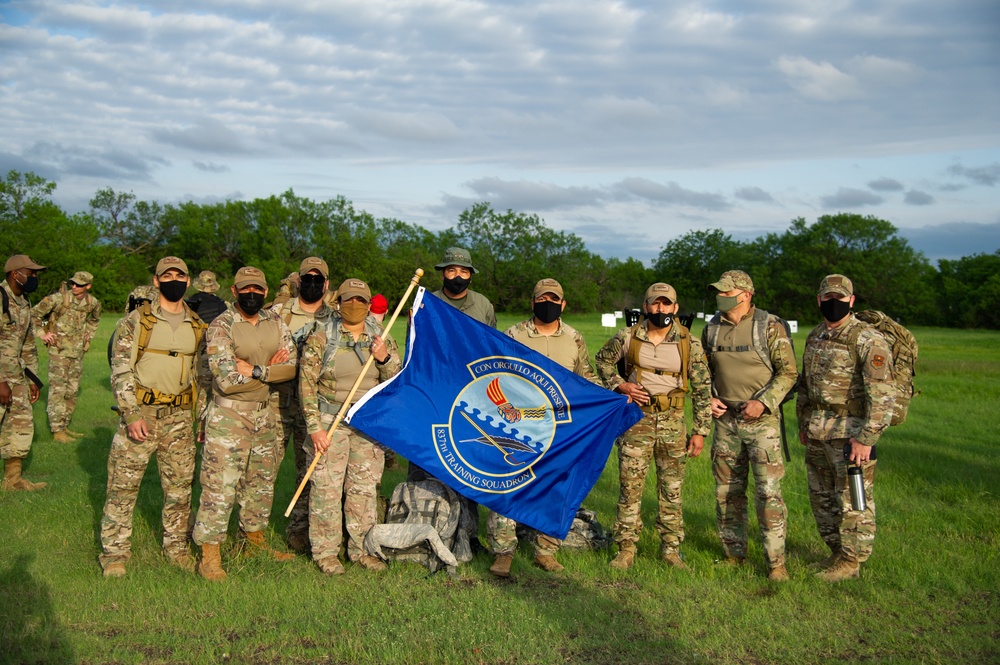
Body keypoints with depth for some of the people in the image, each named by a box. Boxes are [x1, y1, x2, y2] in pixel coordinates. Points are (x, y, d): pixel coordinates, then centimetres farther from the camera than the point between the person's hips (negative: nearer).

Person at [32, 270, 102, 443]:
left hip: (77, 352, 6)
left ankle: (64, 427, 22)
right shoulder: (58, 298, -14)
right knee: (58, 391, -7)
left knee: (72, 392, 12)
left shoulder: (93, 303, 2)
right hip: (59, 351, -6)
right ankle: (57, 431, -3)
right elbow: (34, 313, -6)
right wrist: (42, 334, -8)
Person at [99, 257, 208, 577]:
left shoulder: (198, 326, 9)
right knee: (123, 484, 0)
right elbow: (121, 370, -7)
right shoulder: (136, 320, -3)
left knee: (180, 487, 9)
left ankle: (176, 547, 23)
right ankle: (114, 551, 12)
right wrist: (132, 414, -16)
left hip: (180, 417, 4)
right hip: (140, 412, -3)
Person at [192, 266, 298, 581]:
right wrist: (270, 369, -13)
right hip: (228, 416, -6)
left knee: (262, 481, 17)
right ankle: (209, 555, 4)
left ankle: (255, 537, 35)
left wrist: (254, 371, -16)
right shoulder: (221, 327, -13)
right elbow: (227, 381, -21)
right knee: (220, 485, -5)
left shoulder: (275, 323, 5)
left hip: (264, 415, 6)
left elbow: (291, 367, -4)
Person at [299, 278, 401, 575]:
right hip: (330, 421, -3)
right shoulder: (321, 338, -5)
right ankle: (326, 551, 13)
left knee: (365, 488, 9)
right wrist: (315, 427, -12)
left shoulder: (382, 339, 6)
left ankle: (361, 549, 21)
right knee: (327, 487, -1)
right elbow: (307, 384, -6)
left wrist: (384, 359, -14)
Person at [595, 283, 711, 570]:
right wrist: (620, 385, -3)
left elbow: (702, 388, 2)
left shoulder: (689, 343, -3)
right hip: (636, 418, 0)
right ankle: (626, 549, 10)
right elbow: (602, 360, 14)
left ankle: (671, 548, 20)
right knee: (630, 485, 0)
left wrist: (701, 431, 0)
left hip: (673, 420, 1)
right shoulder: (627, 337, -4)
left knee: (672, 488, 8)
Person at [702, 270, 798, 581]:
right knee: (727, 491, 11)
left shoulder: (769, 326, -7)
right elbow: (704, 369, 19)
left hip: (761, 420, -5)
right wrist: (707, 397, 2)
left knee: (768, 491, -7)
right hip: (725, 420, 5)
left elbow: (788, 372, -6)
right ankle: (734, 553, 24)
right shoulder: (712, 328, 7)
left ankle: (775, 560, 3)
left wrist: (763, 402, -17)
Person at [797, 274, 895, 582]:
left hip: (850, 432, -7)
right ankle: (836, 551, 30)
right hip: (817, 432, 8)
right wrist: (803, 423, 20)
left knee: (853, 499, 1)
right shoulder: (815, 337, 11)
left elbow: (882, 394, -18)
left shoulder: (868, 340, -14)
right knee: (821, 496, 15)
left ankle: (851, 560, 14)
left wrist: (866, 438, -21)